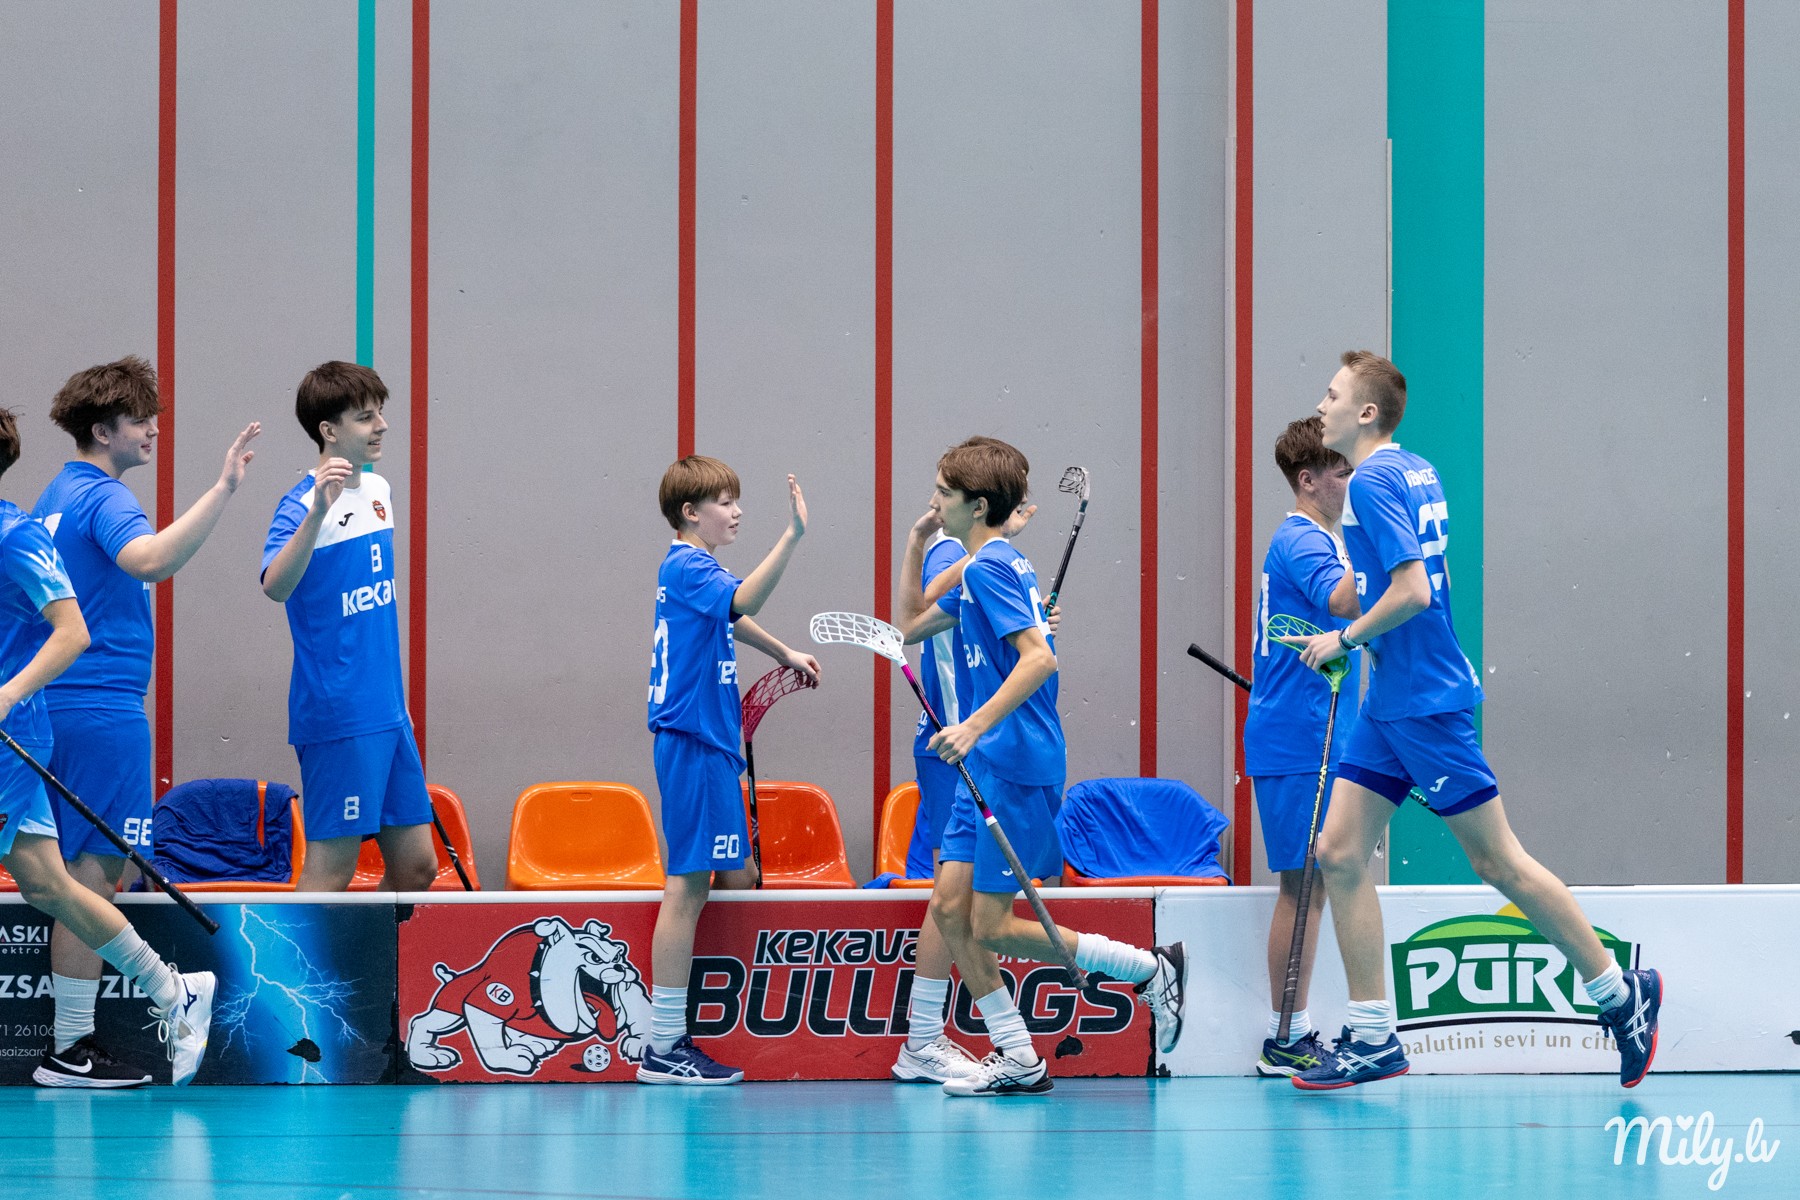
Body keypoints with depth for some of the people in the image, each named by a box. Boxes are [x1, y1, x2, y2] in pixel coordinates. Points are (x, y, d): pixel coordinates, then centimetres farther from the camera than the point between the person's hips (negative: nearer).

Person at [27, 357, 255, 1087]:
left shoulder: (59, 497, 17)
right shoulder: (103, 498, -14)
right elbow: (148, 558, -36)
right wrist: (223, 491, -41)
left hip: (62, 703, 10)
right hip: (103, 708, -10)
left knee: (89, 874, 13)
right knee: (93, 875, -7)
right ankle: (69, 1052, -7)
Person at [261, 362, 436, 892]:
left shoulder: (378, 491, 12)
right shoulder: (305, 503, -13)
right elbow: (276, 587, -33)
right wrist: (317, 512, -45)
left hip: (387, 714, 8)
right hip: (337, 718, -8)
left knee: (415, 867, 9)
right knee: (331, 869, -7)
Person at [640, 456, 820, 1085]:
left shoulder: (692, 567, 18)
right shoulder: (685, 567, -14)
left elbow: (730, 618, 38)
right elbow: (742, 601, -34)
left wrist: (785, 653, 45)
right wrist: (792, 536, -41)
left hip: (710, 744, 11)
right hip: (693, 743, -11)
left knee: (736, 878, 11)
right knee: (688, 885, -10)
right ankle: (663, 1049, -10)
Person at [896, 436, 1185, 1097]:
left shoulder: (989, 567, -14)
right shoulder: (990, 565, 17)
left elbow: (1039, 656, -26)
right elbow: (913, 622, 31)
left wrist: (975, 725, -32)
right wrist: (917, 543, 21)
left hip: (1017, 767, -10)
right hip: (987, 768, 10)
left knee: (991, 927, -5)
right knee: (950, 908, 4)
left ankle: (1153, 969, 5)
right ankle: (1016, 1060, 8)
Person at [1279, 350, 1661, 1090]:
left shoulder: (1373, 481, -16)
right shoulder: (1415, 473, 11)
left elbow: (1413, 591, -24)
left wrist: (1344, 640, -13)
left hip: (1424, 703, -10)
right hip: (1391, 699, 10)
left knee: (1496, 861, -2)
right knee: (1339, 852, 4)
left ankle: (1619, 992, 9)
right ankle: (1373, 1038, 5)